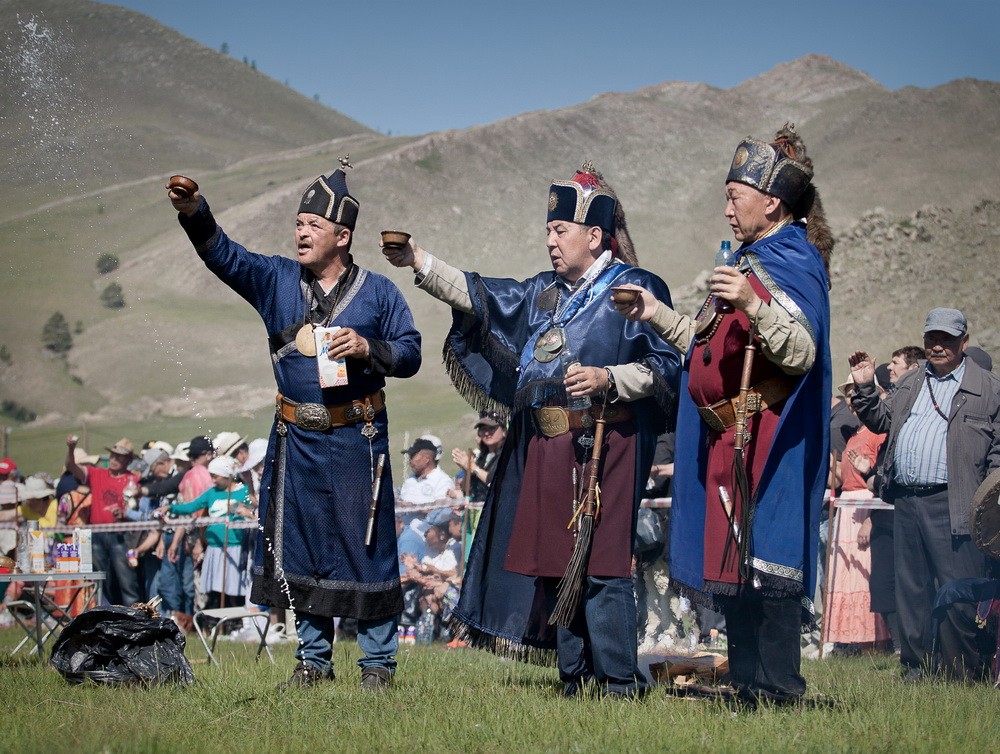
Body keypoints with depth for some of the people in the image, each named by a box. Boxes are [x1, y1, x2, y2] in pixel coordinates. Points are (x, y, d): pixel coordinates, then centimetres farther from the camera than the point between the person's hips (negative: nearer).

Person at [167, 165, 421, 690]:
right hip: (296, 439, 3)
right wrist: (193, 212, -23)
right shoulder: (277, 281, 7)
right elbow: (223, 254, -6)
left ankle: (378, 661, 7)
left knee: (366, 545, -2)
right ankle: (313, 659, 20)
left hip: (356, 438, -3)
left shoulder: (378, 292, 1)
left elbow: (410, 354, 2)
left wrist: (368, 348, -17)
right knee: (300, 546, 9)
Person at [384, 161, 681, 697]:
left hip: (605, 447, -8)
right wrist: (419, 263, 3)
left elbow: (667, 365, -9)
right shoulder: (544, 292, 17)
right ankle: (575, 675, 18)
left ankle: (619, 681, -6)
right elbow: (480, 297, 12)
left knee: (600, 562, -10)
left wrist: (607, 379, -21)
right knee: (555, 560, 10)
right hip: (547, 450, 8)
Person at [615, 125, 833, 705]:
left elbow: (801, 352, -24)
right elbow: (714, 349, 26)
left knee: (760, 559, -12)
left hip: (763, 442, -10)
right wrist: (656, 313, 23)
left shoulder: (794, 264, -10)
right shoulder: (753, 261, 20)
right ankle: (751, 688, 15)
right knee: (733, 565, 10)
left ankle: (779, 691, -10)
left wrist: (752, 304, -37)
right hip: (730, 441, 10)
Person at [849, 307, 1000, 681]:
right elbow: (881, 421, 23)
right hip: (905, 502, 5)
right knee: (910, 590, 10)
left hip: (952, 506, -5)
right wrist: (864, 388, 7)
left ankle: (965, 675, 1)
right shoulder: (909, 383, 20)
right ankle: (914, 671, 18)